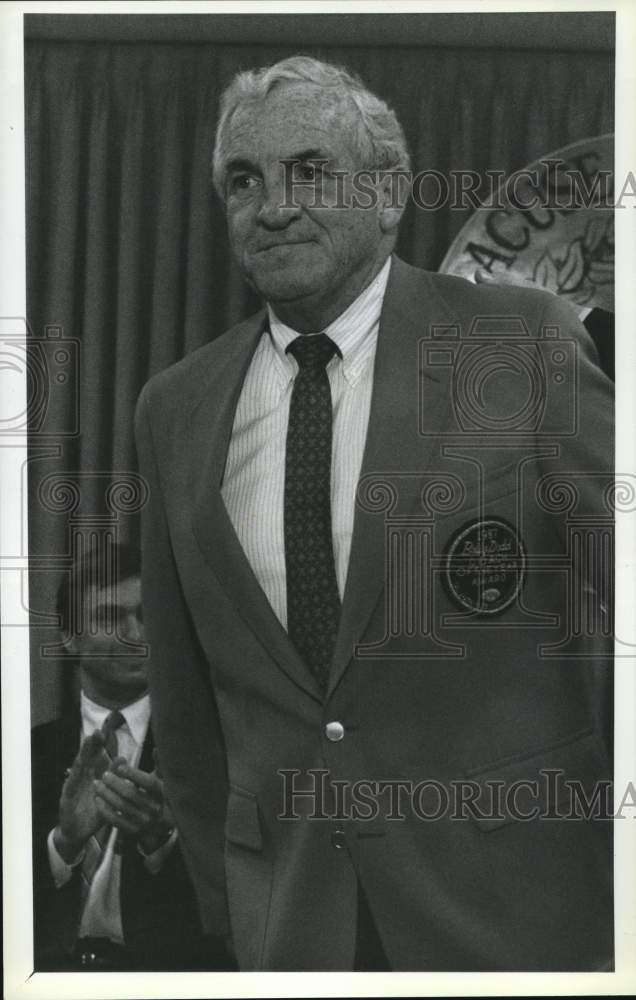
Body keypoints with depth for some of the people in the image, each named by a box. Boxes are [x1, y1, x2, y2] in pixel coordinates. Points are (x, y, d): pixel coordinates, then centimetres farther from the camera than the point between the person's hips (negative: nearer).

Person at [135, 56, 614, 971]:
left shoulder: (527, 345, -8)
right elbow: (186, 692, 9)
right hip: (288, 918, 3)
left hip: (510, 892, -2)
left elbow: (630, 585, -6)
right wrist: (227, 900, 11)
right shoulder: (176, 409, 3)